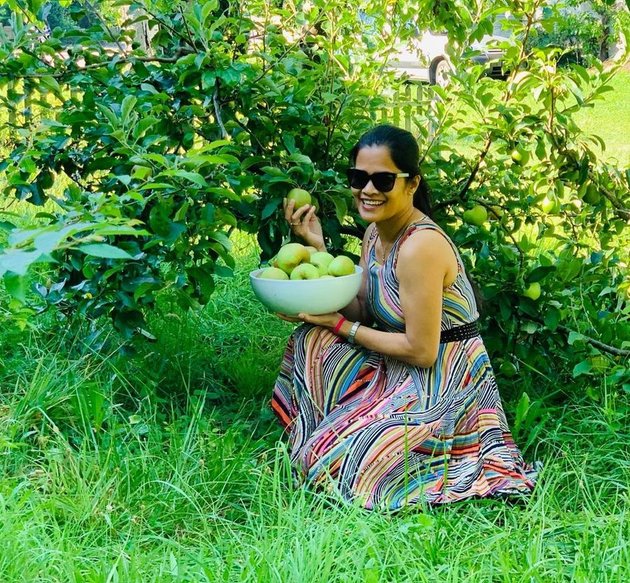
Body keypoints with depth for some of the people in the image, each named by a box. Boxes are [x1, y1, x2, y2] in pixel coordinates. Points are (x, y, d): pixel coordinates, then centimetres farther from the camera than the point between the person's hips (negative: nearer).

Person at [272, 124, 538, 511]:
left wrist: (340, 326, -16)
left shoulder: (420, 247, -25)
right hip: (399, 372, 9)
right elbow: (361, 312, 1)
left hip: (442, 383, -9)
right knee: (314, 340, 0)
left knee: (330, 459, -12)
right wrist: (318, 247, -4)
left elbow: (421, 351, -24)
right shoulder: (375, 233, 4)